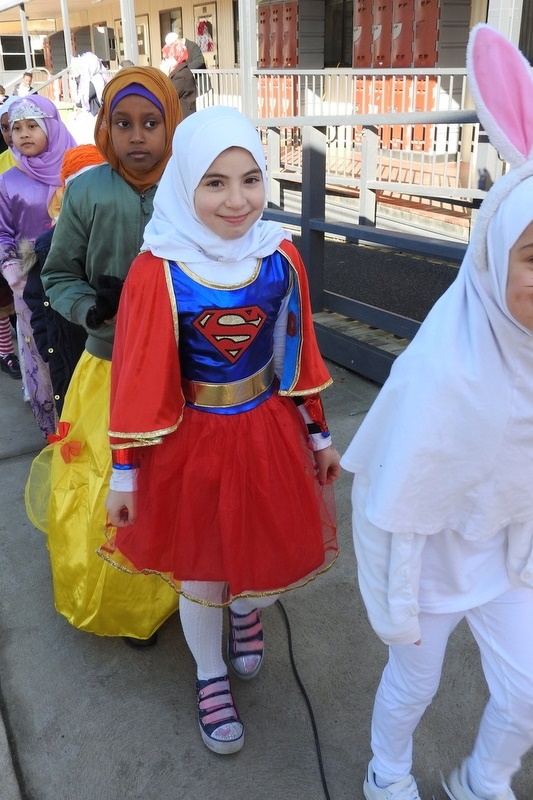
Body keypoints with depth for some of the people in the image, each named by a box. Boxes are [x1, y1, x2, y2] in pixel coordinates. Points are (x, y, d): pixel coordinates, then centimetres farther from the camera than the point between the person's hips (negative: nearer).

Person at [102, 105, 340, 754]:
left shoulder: (280, 257, -7)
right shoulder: (157, 271, -18)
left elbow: (298, 355, 4)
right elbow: (137, 381, -11)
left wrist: (319, 435, 11)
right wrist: (123, 475, -4)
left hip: (269, 433, 3)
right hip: (192, 441, -3)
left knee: (268, 551, 19)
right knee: (201, 574, 14)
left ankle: (248, 613, 57)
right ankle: (211, 681, 44)